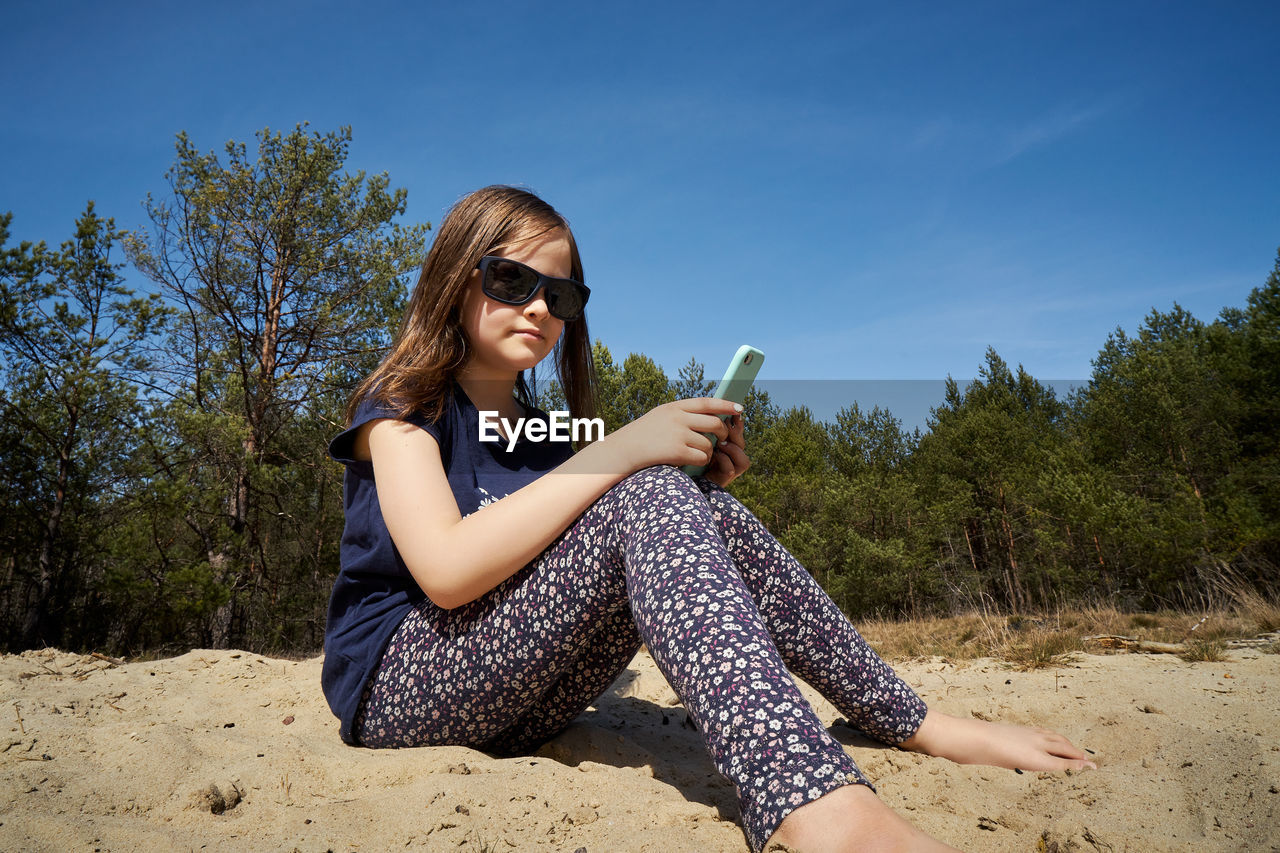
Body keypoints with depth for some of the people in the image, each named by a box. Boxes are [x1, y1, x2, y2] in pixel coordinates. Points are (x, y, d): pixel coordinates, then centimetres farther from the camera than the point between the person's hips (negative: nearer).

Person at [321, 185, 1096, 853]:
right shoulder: (401, 404, -5)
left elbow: (621, 545, 8)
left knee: (704, 517, -13)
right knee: (643, 498, -28)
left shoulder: (536, 427, 14)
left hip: (516, 709, 6)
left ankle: (920, 725, -8)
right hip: (400, 687, -6)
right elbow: (447, 570, -25)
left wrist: (695, 488, -9)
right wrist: (621, 450, -25)